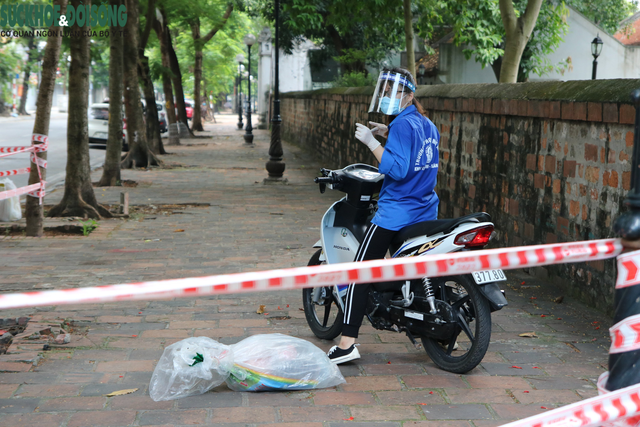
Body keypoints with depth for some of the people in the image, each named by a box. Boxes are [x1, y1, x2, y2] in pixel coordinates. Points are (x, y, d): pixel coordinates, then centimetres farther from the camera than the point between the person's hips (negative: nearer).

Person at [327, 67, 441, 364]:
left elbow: (397, 169, -22)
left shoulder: (402, 124, -14)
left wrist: (372, 142, -20)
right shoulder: (428, 125, 13)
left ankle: (347, 344, -12)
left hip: (396, 212, -9)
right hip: (426, 212, 9)